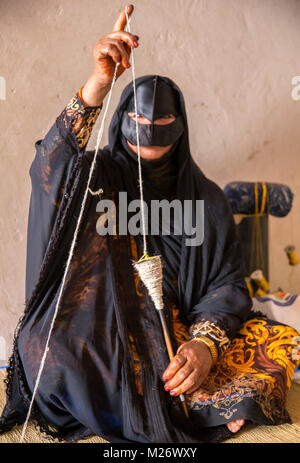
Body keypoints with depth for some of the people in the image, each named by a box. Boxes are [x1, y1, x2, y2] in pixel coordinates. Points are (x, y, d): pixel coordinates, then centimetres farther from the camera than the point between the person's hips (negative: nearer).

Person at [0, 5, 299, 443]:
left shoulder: (206, 197, 6)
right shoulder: (99, 176, 1)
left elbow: (227, 282, -1)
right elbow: (50, 168, -23)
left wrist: (206, 344, -20)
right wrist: (98, 85, -35)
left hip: (180, 330, 2)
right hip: (100, 333, -1)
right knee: (43, 347, -34)